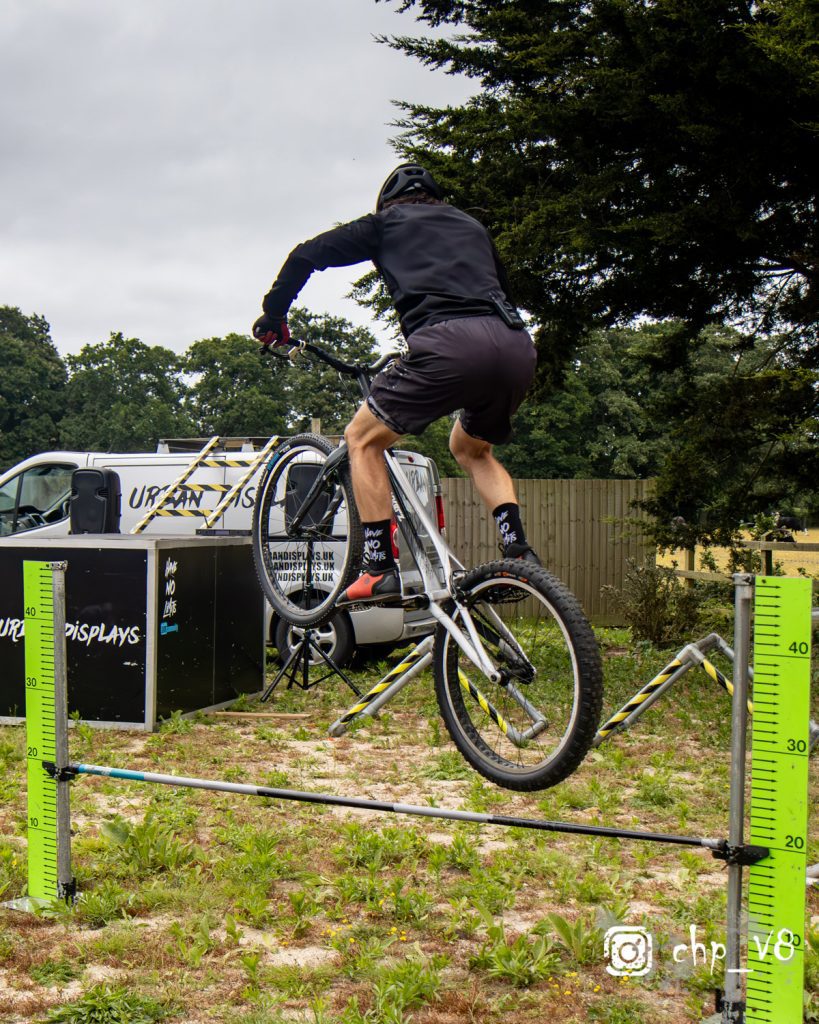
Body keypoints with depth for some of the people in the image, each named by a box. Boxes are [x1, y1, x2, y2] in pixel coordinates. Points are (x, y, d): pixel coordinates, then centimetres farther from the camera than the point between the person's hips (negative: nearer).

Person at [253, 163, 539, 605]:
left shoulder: (387, 221, 23)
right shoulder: (471, 225, 35)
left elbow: (307, 254, 20)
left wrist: (273, 313, 32)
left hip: (451, 343, -6)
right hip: (519, 347, 6)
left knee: (362, 439, 12)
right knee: (471, 449, 31)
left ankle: (380, 569, 1)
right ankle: (518, 551, 12)